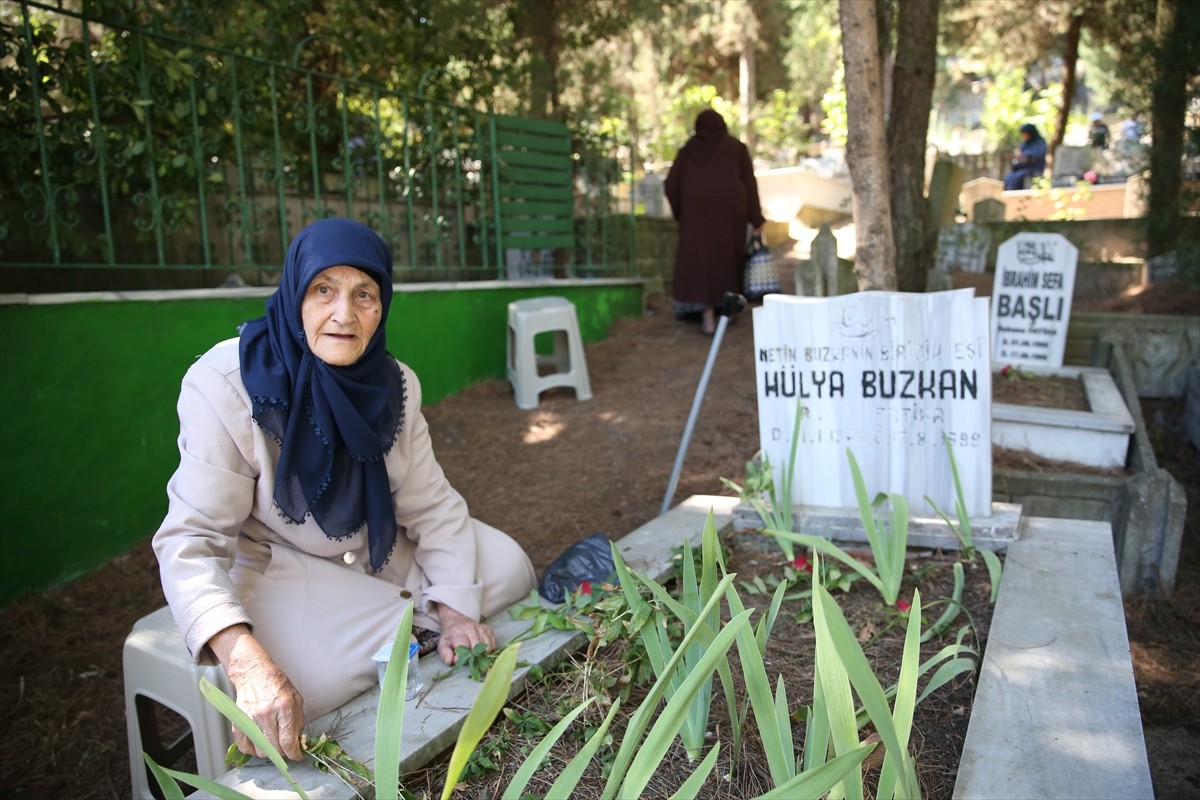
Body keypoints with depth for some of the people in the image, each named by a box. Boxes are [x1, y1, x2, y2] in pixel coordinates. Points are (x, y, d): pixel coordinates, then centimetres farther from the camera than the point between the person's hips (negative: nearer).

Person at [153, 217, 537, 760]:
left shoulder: (396, 384, -8)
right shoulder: (224, 385, -24)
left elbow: (432, 504, -6)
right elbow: (191, 541, -28)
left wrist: (456, 609, -19)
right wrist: (247, 663, -42)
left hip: (378, 551, 5)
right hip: (272, 567, -5)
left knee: (507, 567, -4)